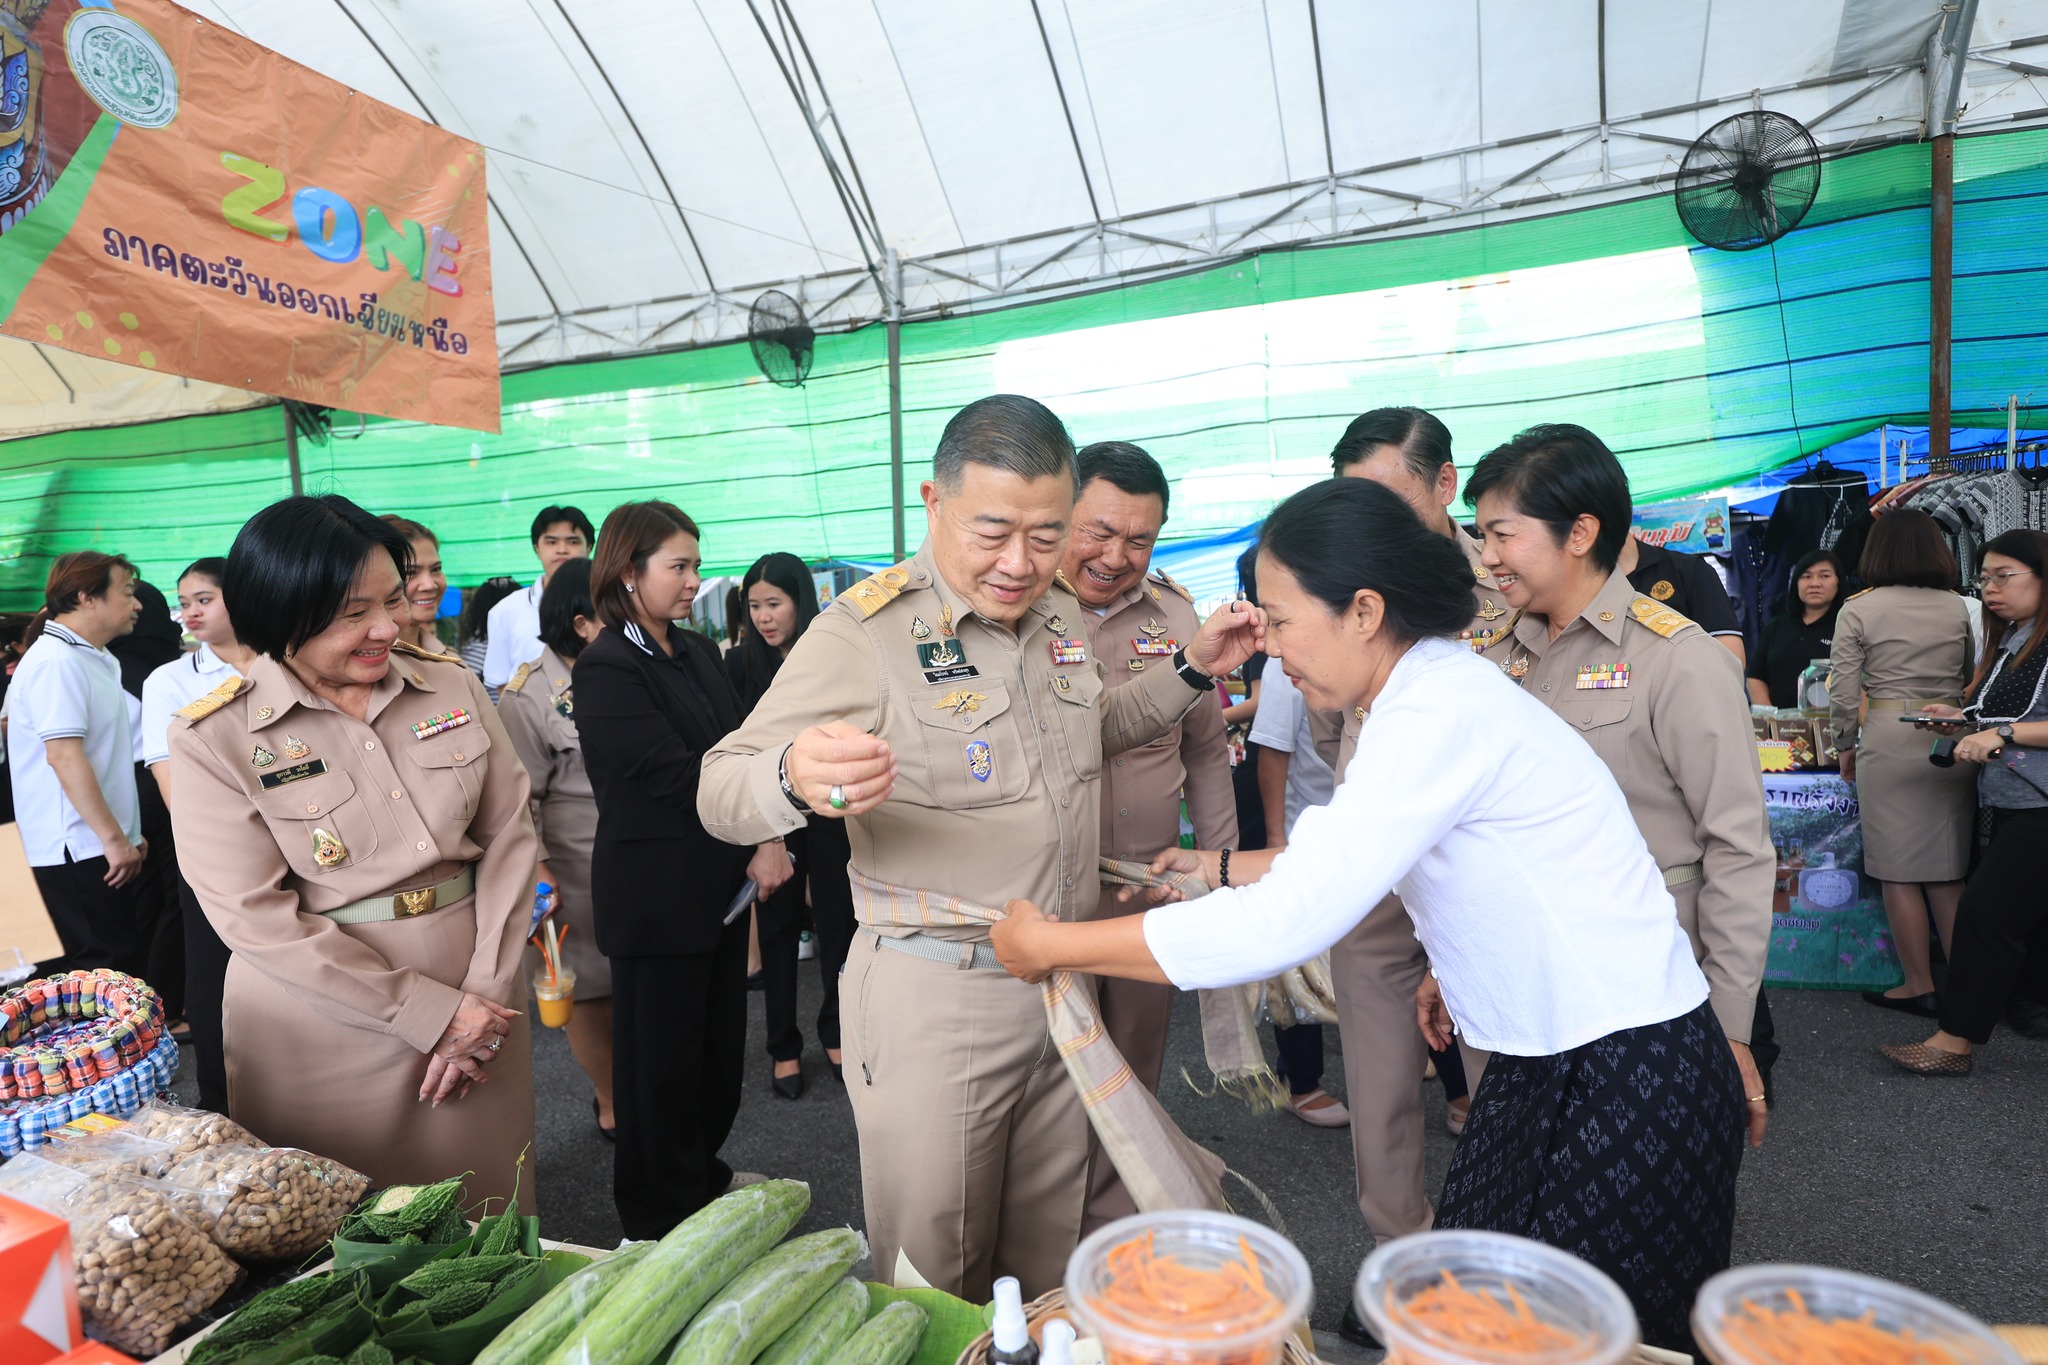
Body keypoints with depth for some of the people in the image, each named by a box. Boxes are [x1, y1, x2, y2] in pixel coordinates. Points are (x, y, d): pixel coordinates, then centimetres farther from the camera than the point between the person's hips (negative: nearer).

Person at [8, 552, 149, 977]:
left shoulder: (92, 659, 15)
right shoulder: (56, 662, -14)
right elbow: (64, 756, -22)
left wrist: (127, 833, 20)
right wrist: (113, 839, -21)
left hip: (103, 847, 9)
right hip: (78, 851, -9)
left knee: (134, 959, 11)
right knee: (100, 971, -4)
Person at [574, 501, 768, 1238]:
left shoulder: (699, 653, 10)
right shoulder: (607, 669, -14)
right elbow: (674, 775, -20)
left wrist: (766, 840, -10)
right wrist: (758, 838, -12)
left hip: (721, 884, 7)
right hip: (658, 894, -7)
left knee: (721, 1041, 17)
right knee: (661, 1058, 8)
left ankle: (703, 1176, 39)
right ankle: (660, 1220, 27)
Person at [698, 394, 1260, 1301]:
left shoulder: (1058, 616, 6)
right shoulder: (864, 633, -16)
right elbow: (721, 792, -17)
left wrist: (1191, 671, 12)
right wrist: (796, 780, -40)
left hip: (1063, 981, 6)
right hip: (932, 996, -6)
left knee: (1049, 1254, 22)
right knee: (933, 1279, 12)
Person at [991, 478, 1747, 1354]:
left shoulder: (1438, 716, -27)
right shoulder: (1437, 691, 3)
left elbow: (1279, 927, -31)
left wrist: (1049, 944, -22)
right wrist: (1222, 868, 14)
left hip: (1629, 1089, -8)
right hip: (1553, 1066, 9)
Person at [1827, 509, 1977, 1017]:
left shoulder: (1858, 610, -4)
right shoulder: (1957, 608, 7)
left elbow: (1843, 693, -6)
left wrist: (1847, 747, 7)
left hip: (1889, 741, -4)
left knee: (1899, 872, 4)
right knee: (1948, 871, 12)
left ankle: (1919, 987, 11)